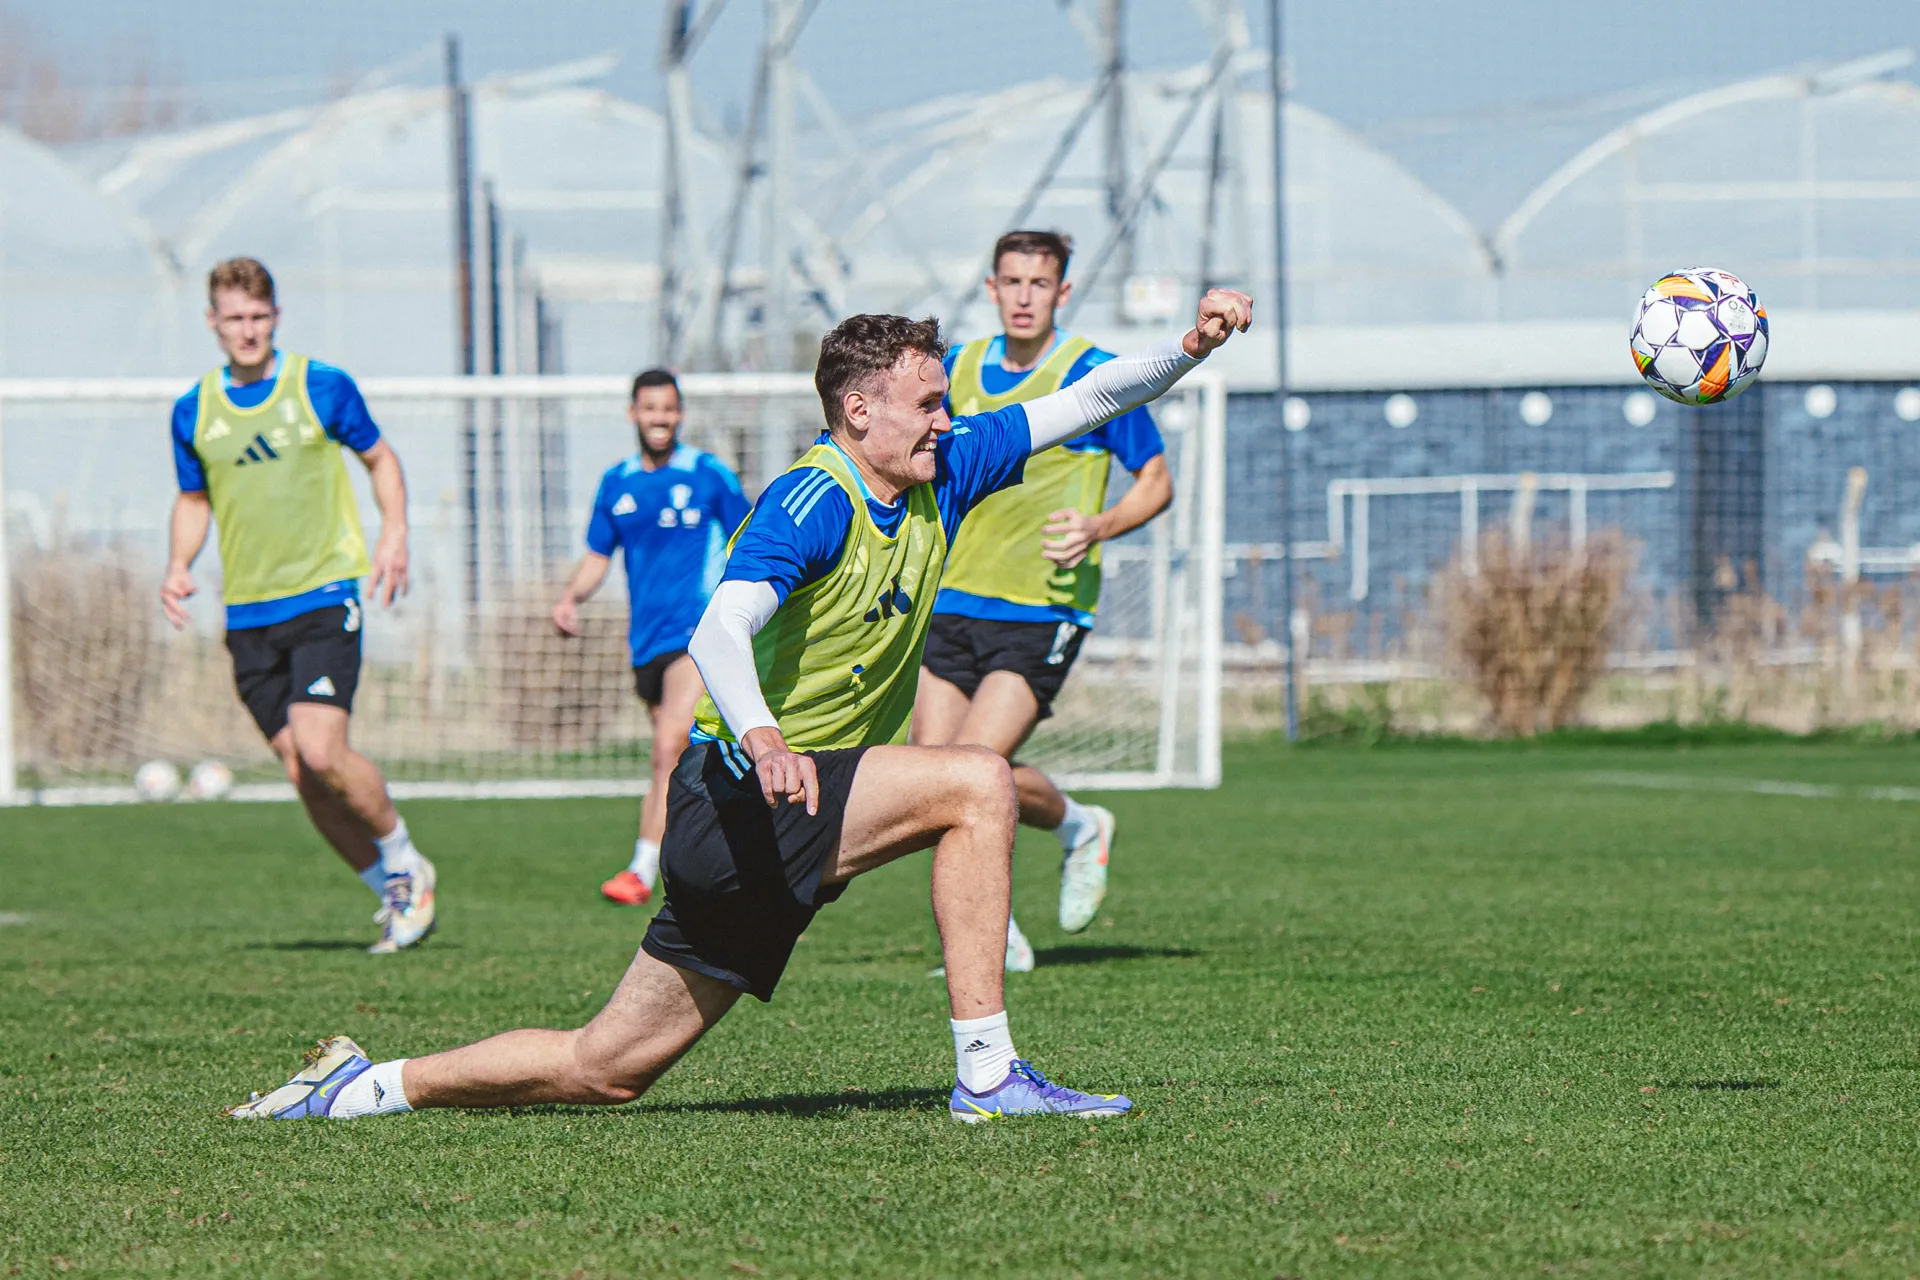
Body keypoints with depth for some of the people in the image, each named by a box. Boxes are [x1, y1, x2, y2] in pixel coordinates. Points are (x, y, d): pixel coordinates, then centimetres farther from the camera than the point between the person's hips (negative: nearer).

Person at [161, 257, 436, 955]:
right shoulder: (193, 412, 6)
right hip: (250, 612, 4)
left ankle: (404, 862, 5)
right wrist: (178, 565, 1)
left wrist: (394, 534, -5)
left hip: (324, 594, -4)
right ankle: (394, 893, 15)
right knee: (299, 769, 0)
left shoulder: (322, 387, -2)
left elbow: (380, 458, 11)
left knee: (320, 749, -19)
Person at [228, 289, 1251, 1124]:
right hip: (736, 798, -9)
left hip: (782, 819, 9)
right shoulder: (814, 500, -17)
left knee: (602, 1071, 9)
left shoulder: (939, 478, 9)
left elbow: (1080, 403, 16)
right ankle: (986, 1076, -21)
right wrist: (760, 738, -49)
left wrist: (1188, 349, 1)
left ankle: (364, 1085, 20)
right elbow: (718, 633, -31)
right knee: (976, 784, -22)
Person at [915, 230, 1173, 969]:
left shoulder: (1094, 376, -7)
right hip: (956, 603, 5)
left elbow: (1157, 483, -1)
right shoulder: (959, 369, 8)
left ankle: (1077, 827, 15)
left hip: (1044, 612, -5)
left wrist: (1097, 529, -18)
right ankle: (995, 939, 14)